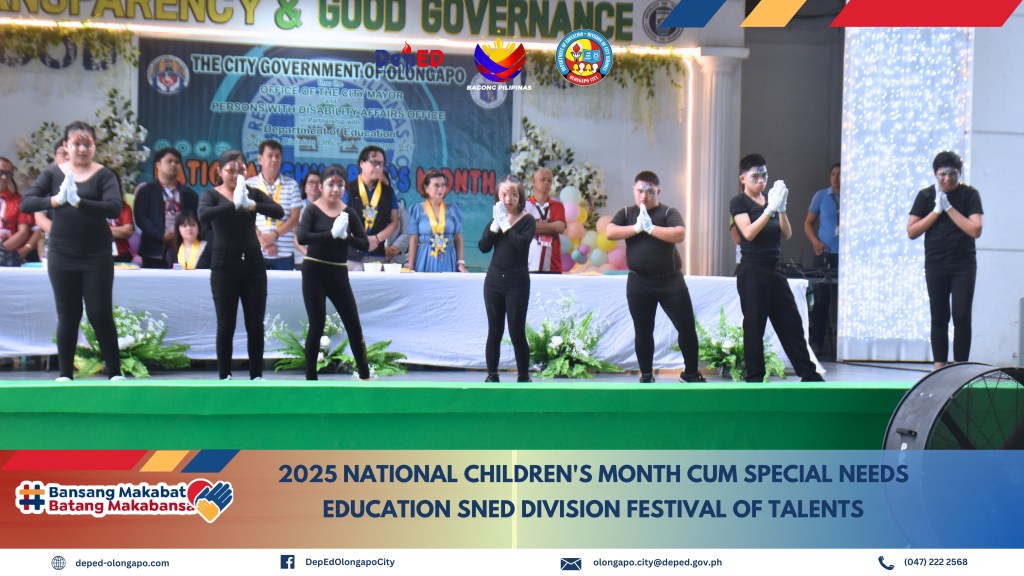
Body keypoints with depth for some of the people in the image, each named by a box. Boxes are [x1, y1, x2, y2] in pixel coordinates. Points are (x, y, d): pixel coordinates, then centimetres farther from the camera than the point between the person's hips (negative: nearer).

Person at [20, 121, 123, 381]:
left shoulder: (104, 175, -1)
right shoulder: (53, 172, 5)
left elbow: (114, 208, -17)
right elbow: (26, 203, -4)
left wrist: (79, 202, -30)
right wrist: (55, 200, -22)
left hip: (97, 256, -2)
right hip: (61, 255, 2)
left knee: (100, 314, -2)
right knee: (67, 316, 7)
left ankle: (114, 372, 8)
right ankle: (65, 373, 16)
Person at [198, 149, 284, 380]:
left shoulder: (253, 193, 6)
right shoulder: (212, 194, 1)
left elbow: (279, 212, -10)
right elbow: (203, 216, -22)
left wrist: (252, 205, -25)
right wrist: (234, 204, -32)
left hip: (253, 265, 2)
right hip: (224, 266, -2)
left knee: (255, 325, 4)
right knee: (226, 325, 1)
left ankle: (257, 375, 13)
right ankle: (224, 376, 9)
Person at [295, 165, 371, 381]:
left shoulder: (349, 213, 3)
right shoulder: (312, 210, -5)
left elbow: (364, 243, -4)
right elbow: (302, 237, -21)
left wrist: (345, 236, -20)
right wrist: (331, 234, -25)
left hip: (339, 273, 3)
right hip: (314, 272, -3)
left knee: (354, 325, 5)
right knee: (317, 325, -2)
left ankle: (365, 375, 17)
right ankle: (311, 377, 10)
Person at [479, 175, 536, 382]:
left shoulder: (527, 220, -2)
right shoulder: (495, 218, 9)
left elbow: (522, 244, -21)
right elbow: (483, 247, -3)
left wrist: (505, 223, -17)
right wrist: (495, 224, -12)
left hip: (517, 282, -4)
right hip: (494, 280, 4)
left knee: (517, 333, -3)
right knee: (494, 332, 6)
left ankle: (524, 377, 8)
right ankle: (491, 375, 12)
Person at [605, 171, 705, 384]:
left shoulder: (669, 212, -2)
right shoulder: (626, 213, 7)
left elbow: (680, 235, -20)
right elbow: (609, 232, -8)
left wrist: (650, 227, -19)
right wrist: (637, 227, -16)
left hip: (671, 280, -1)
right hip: (638, 282, 2)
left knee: (686, 327, 1)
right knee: (643, 331, 8)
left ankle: (691, 374, 17)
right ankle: (646, 375, 22)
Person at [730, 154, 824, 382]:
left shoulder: (771, 200, 14)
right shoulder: (739, 202, -2)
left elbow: (787, 233, 5)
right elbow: (749, 233, -15)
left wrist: (781, 207, -10)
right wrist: (770, 209, -22)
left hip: (775, 270, 6)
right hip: (752, 271, -6)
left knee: (791, 323, 7)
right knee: (754, 326, -2)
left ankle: (808, 374, 13)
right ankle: (755, 379, 6)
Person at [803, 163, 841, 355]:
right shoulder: (821, 196, 7)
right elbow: (808, 223, 11)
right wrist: (815, 241, -6)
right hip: (825, 255, 0)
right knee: (821, 299, 1)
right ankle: (816, 342, 7)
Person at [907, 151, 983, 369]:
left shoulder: (969, 194, -2)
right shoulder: (926, 196, 2)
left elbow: (975, 230, -13)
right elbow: (911, 232, -3)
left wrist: (949, 207, -14)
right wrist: (937, 210, -10)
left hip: (964, 265, -1)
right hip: (935, 265, 1)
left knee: (962, 317, -5)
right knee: (939, 318, 5)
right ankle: (939, 368, 10)